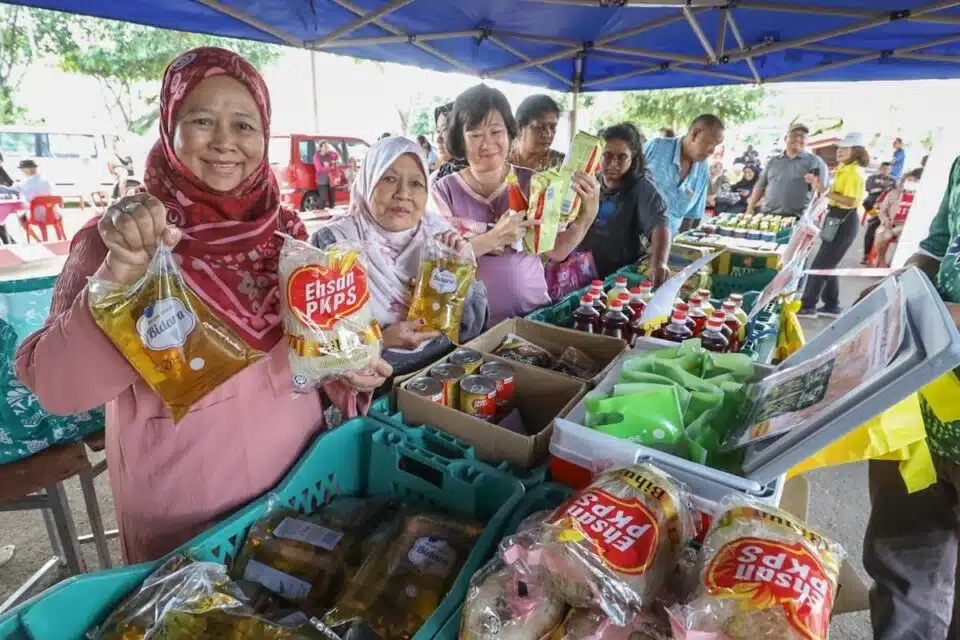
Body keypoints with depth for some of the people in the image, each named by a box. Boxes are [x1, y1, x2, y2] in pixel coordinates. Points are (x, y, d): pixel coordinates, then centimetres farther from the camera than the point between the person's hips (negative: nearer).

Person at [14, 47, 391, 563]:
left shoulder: (282, 230, -3)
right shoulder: (118, 238, -13)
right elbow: (54, 387, -22)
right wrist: (121, 273, -36)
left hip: (298, 476, 4)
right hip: (182, 509, -3)